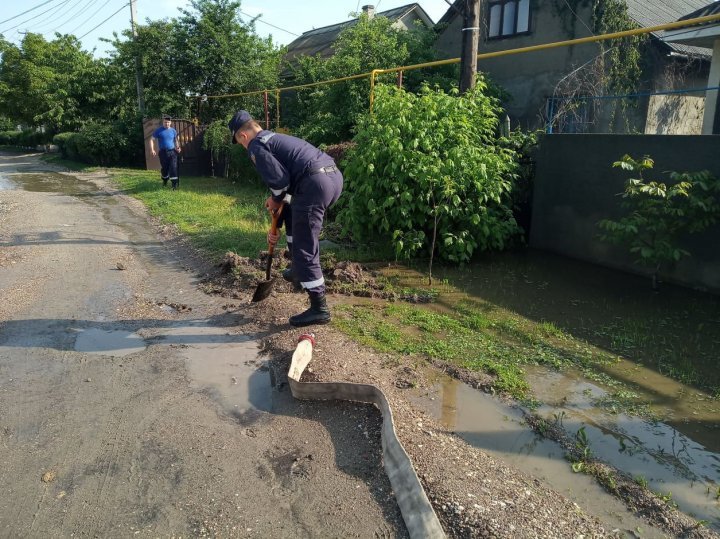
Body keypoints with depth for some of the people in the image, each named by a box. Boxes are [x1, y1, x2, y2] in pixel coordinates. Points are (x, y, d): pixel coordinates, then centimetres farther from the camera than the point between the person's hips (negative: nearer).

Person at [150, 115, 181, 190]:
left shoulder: (173, 131, 8)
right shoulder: (158, 130, -1)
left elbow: (176, 140, 21)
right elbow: (152, 139, 1)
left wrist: (177, 147, 4)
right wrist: (152, 149, -10)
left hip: (172, 151, 1)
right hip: (163, 152, -1)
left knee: (173, 167, -11)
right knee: (164, 168, 7)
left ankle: (174, 184, -10)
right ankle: (164, 180, 35)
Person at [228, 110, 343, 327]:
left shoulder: (256, 147, 4)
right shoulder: (276, 138, 33)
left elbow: (279, 180, -12)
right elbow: (288, 175, 37)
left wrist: (275, 200, 12)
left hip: (315, 183, -10)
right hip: (334, 175, 10)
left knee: (304, 250, 1)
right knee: (292, 211, 35)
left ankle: (319, 309, 6)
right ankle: (299, 269, 41)